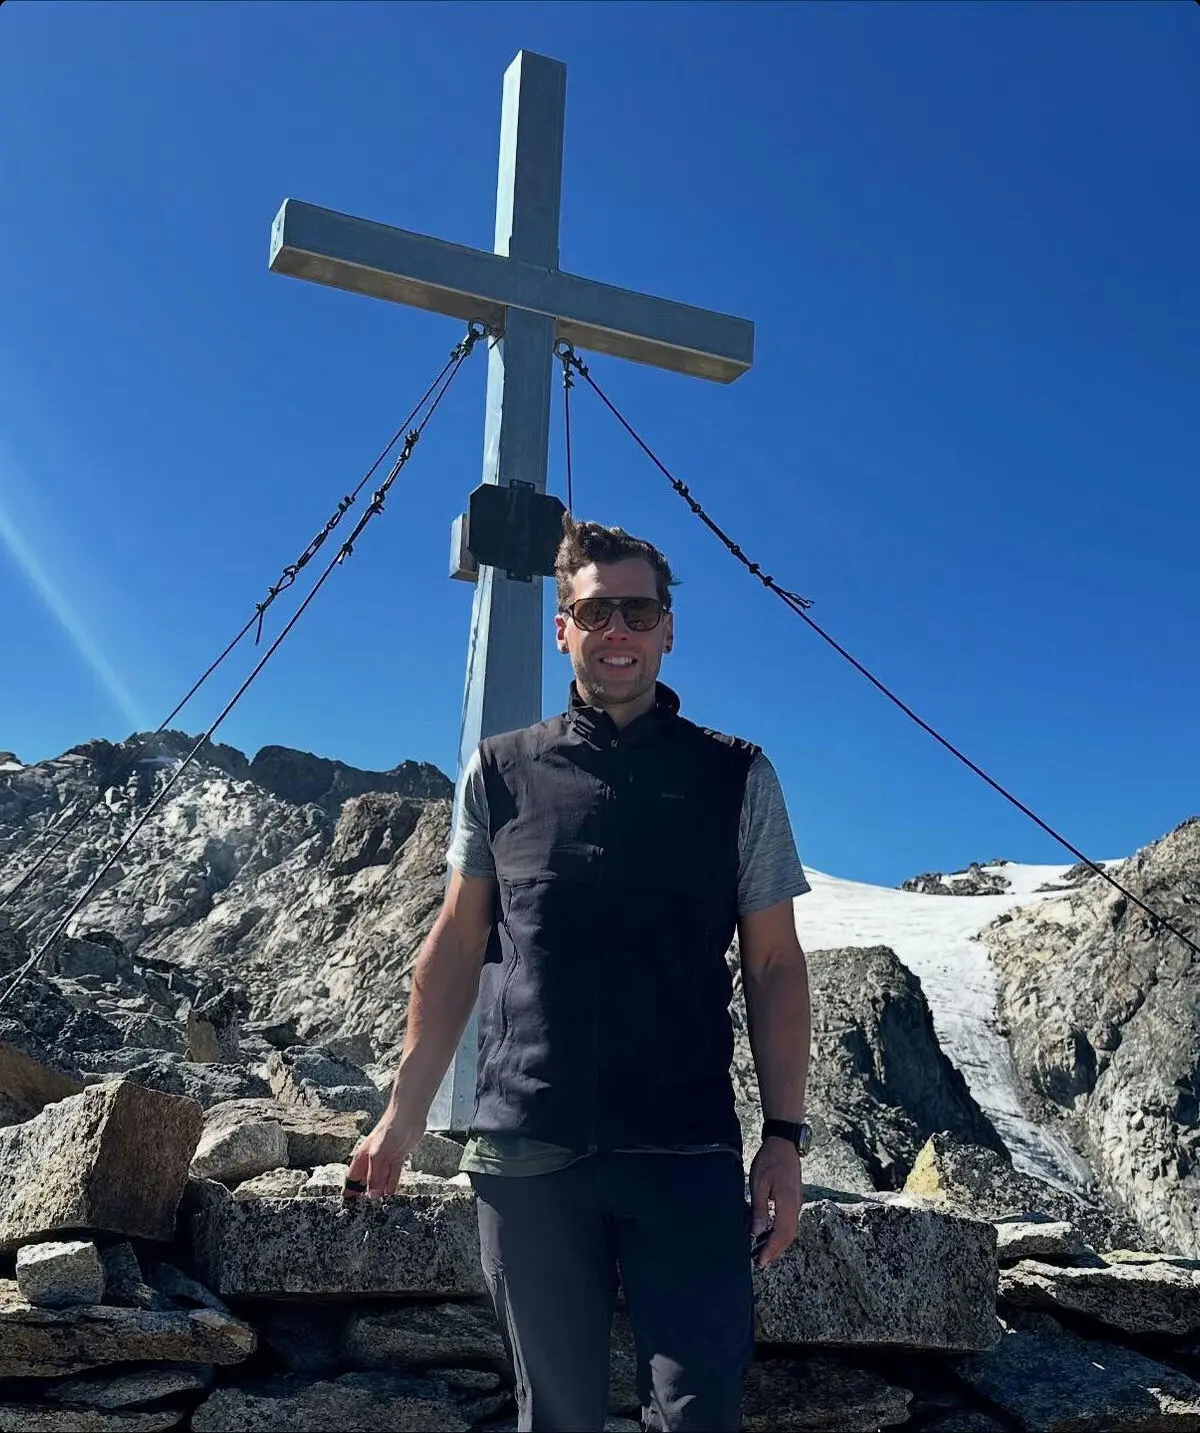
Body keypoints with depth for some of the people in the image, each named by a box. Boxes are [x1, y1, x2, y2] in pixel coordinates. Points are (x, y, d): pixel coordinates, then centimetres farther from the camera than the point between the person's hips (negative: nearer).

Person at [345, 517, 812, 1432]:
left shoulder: (737, 779, 2)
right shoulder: (501, 771, 5)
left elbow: (774, 967, 4)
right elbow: (455, 947, 10)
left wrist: (785, 1135, -1)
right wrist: (405, 1113, 10)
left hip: (687, 1153, -1)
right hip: (525, 1151, 1)